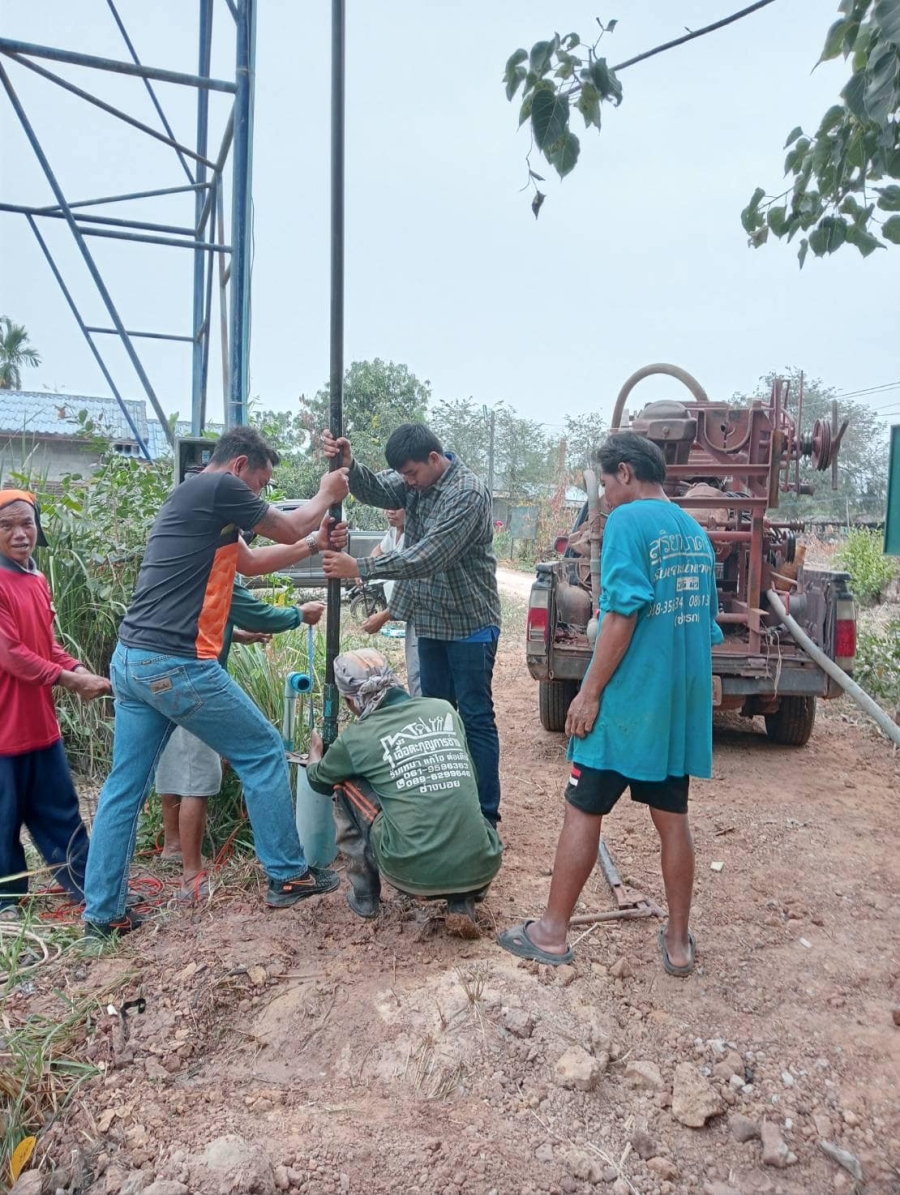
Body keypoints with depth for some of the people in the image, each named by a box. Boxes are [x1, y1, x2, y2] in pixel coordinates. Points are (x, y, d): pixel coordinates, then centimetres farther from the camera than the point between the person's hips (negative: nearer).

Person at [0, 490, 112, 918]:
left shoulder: (37, 581, 11)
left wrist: (77, 668, -3)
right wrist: (71, 681, -19)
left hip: (40, 719, 8)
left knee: (59, 810, 15)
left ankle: (89, 886, 23)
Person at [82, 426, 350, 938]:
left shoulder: (192, 499, 20)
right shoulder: (220, 488, -8)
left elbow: (252, 561, 28)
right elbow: (288, 528, 4)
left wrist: (315, 543, 31)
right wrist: (327, 495, 22)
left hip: (131, 661, 10)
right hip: (176, 665, -10)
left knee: (125, 787, 13)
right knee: (264, 753, 5)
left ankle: (102, 911, 21)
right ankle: (288, 875, 16)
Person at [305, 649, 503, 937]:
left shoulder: (356, 738, 1)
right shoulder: (445, 709, 10)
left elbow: (317, 780, 24)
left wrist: (315, 751, 47)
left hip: (413, 873, -3)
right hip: (480, 869, 3)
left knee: (346, 786, 16)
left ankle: (364, 896, 25)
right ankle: (462, 904, 15)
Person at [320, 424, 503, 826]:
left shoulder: (469, 493, -21)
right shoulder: (416, 481, 5)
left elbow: (427, 558, -28)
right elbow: (377, 491, -8)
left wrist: (359, 568, -27)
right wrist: (348, 466, -28)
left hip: (470, 624, -8)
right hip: (431, 621, 8)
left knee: (475, 718, -2)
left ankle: (486, 815, 6)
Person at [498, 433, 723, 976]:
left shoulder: (628, 521, -11)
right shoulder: (696, 533, 12)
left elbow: (623, 615, -19)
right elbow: (704, 621, 17)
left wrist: (589, 693, -15)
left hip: (630, 701, -7)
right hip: (681, 704, 7)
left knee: (583, 812, 4)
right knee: (673, 818, 13)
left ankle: (553, 933, 16)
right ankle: (679, 942, 23)